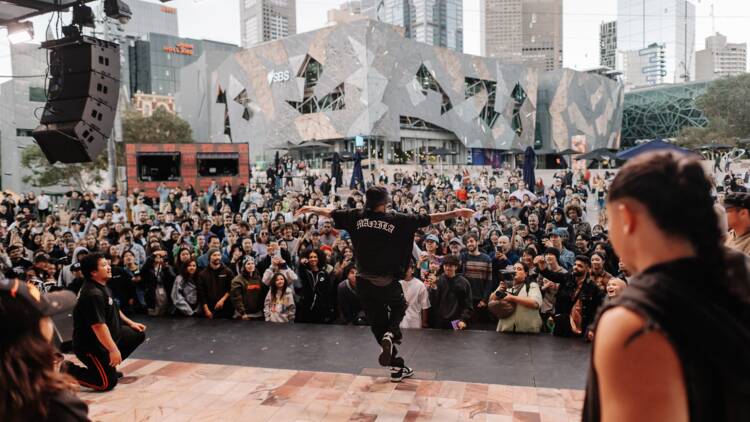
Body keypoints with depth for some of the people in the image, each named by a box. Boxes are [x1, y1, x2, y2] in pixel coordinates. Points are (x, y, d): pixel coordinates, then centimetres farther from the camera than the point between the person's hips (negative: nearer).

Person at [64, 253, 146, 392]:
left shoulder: (102, 287, 6)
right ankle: (69, 370, 3)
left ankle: (109, 366, 17)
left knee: (139, 334, 12)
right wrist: (113, 350, -31)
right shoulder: (92, 294, -27)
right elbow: (99, 326, -31)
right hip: (90, 345, -10)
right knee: (108, 383, -13)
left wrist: (131, 323, 20)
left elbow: (114, 310, 23)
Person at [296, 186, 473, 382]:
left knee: (378, 323, 13)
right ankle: (391, 334, -4)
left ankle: (397, 367, 16)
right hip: (388, 281, -3)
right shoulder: (396, 219, -10)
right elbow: (429, 219, -9)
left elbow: (330, 212, 13)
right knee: (399, 307, 26)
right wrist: (456, 212, -2)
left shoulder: (356, 216, -1)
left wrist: (311, 209, 30)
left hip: (364, 282, 3)